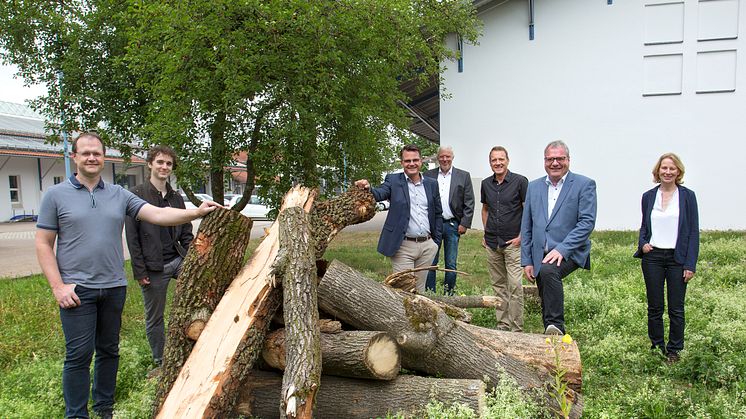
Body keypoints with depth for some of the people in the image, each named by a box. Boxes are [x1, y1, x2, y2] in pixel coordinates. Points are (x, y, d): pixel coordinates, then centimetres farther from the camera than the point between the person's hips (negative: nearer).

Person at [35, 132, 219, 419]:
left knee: (109, 350, 15)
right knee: (78, 355, 0)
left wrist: (196, 213, -19)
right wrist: (58, 286, -10)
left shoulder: (119, 194, 6)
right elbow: (43, 244, -2)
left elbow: (157, 214, -5)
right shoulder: (56, 195, -1)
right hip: (77, 289, -3)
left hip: (114, 287, 4)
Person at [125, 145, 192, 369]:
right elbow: (132, 236, -9)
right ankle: (160, 362, 23)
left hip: (178, 261, 4)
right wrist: (139, 271, -12)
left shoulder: (176, 197, 10)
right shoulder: (137, 195, -6)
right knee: (154, 317, 6)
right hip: (153, 267, -4)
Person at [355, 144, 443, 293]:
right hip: (403, 246, -3)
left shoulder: (432, 184, 9)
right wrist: (367, 188, -41)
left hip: (427, 246, 4)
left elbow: (438, 214, 14)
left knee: (419, 289, 13)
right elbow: (379, 194, -18)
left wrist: (436, 242, 10)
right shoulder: (393, 180, 0)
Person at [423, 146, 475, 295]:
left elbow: (469, 203, 2)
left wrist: (464, 223, -5)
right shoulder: (428, 175, 6)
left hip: (452, 225, 0)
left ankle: (449, 292, 18)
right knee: (430, 262, 3)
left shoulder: (464, 176, 4)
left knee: (451, 264, 7)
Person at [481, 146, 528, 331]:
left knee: (515, 285, -8)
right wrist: (486, 233, 13)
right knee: (498, 285, 11)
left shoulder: (520, 181, -7)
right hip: (492, 243, 5)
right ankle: (502, 325, 20)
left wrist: (521, 236, -9)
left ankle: (516, 328, 0)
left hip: (513, 242, -5)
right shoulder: (486, 184, 8)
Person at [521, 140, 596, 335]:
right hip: (540, 255, 5)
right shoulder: (534, 187, 11)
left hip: (569, 253, -5)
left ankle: (556, 326, -26)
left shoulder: (584, 185, -2)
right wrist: (526, 260, 7)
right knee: (547, 304, 10)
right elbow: (526, 226, 12)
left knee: (548, 271, -34)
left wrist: (562, 249, -20)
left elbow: (587, 222, -11)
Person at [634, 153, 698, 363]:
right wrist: (642, 243, -5)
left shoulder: (687, 196, -1)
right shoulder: (648, 196, 7)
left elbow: (693, 231, -2)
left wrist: (690, 264, -8)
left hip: (677, 258, -2)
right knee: (654, 307, 8)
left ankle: (674, 349, 18)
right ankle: (657, 347, 21)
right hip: (652, 257, 2)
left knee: (676, 309, 4)